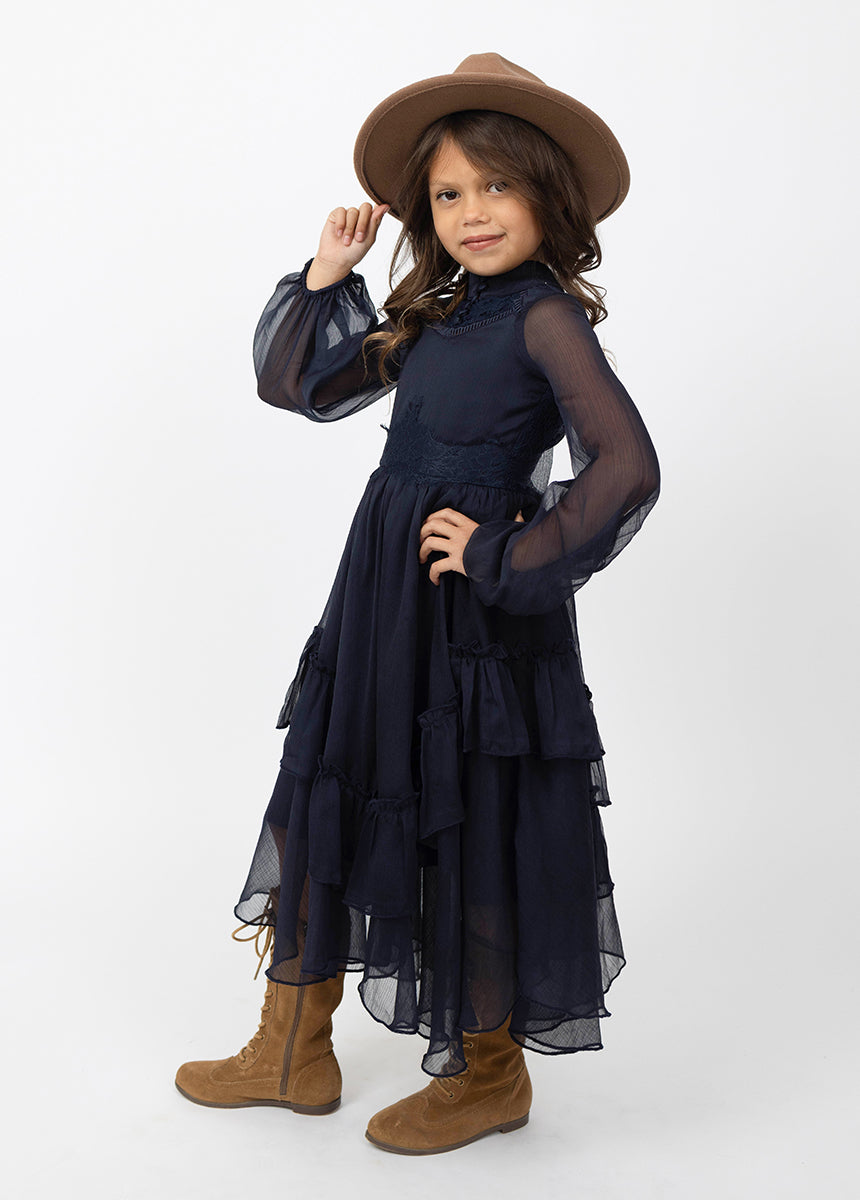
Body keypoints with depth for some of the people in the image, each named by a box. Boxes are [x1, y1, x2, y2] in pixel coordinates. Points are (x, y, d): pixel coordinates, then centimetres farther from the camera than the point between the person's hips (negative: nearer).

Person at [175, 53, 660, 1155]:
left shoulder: (546, 315, -12)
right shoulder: (433, 314, 10)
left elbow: (628, 468, -23)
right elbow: (294, 385, 15)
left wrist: (507, 560, -18)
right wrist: (326, 275, 4)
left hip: (472, 609, -8)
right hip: (380, 592, 8)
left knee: (470, 830, 5)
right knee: (322, 794, 14)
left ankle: (490, 1074, 28)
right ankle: (293, 1052, 33)